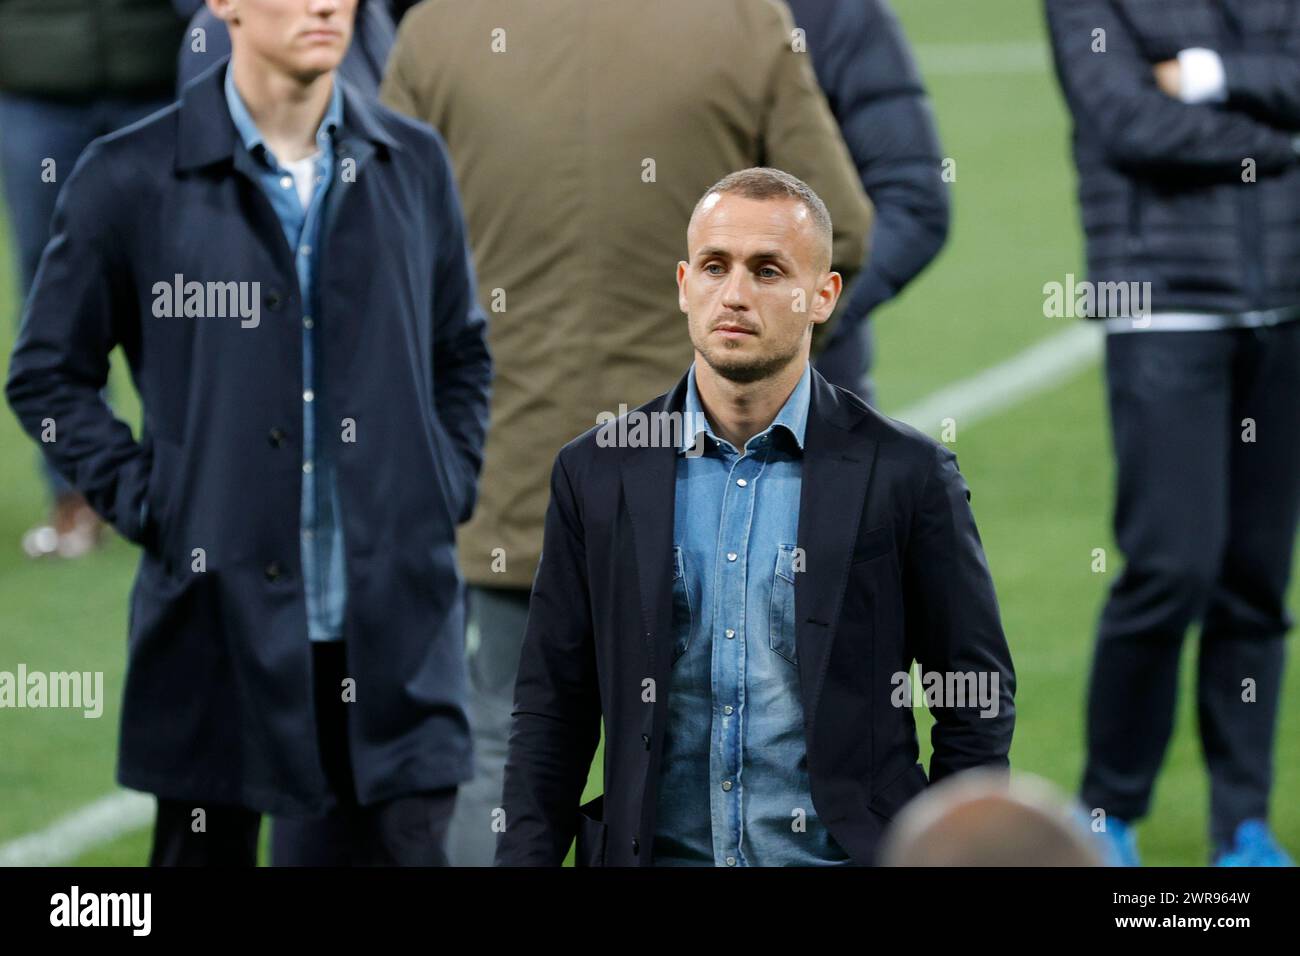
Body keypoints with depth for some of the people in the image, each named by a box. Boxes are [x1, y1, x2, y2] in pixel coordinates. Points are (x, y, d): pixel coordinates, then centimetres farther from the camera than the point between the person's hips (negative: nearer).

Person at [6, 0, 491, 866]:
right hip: (221, 622, -2)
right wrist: (143, 503, -5)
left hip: (395, 631, 2)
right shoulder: (131, 182, -2)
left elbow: (463, 355, 20)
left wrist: (447, 492, 7)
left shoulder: (412, 167, 8)